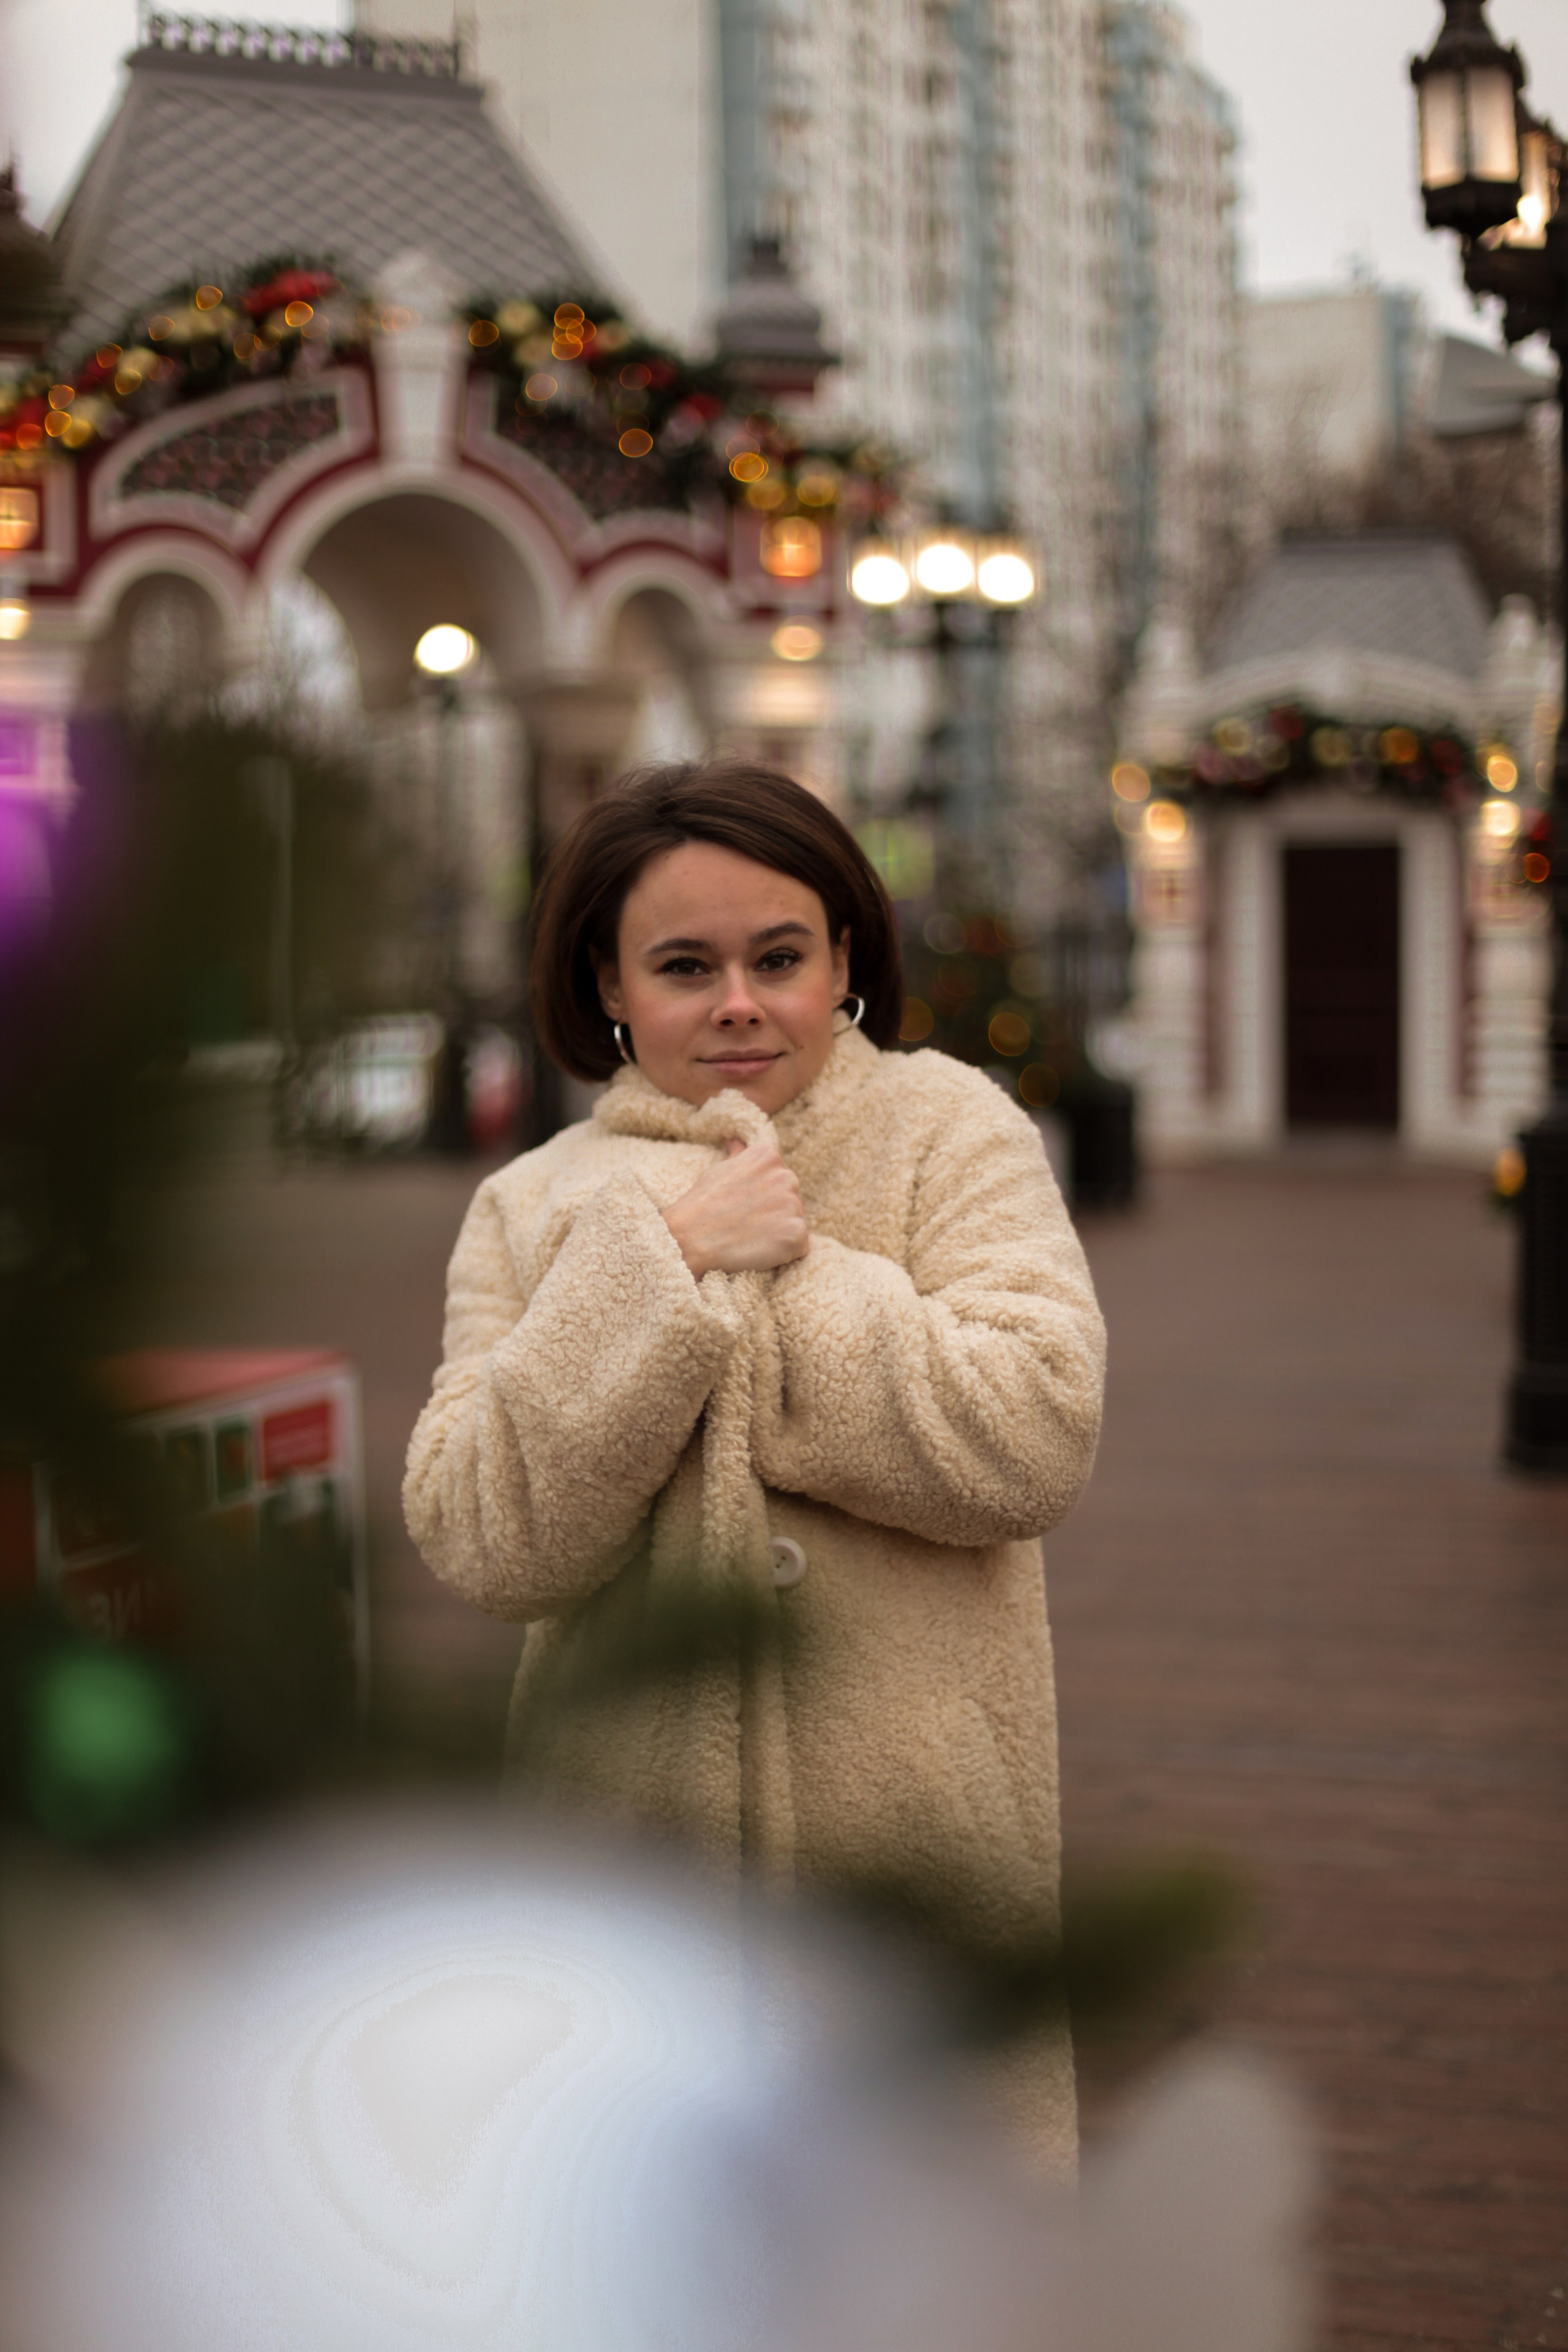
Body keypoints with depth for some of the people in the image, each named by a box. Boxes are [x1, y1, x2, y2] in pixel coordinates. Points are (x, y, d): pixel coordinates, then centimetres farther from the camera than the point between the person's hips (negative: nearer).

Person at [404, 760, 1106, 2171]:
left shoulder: (954, 1134, 2)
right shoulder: (533, 1211, 5)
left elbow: (1034, 1433, -13)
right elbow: (485, 1546, -9)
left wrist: (775, 1283, -12)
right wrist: (660, 1263, -14)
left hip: (920, 1840, -1)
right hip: (635, 1839, 2)